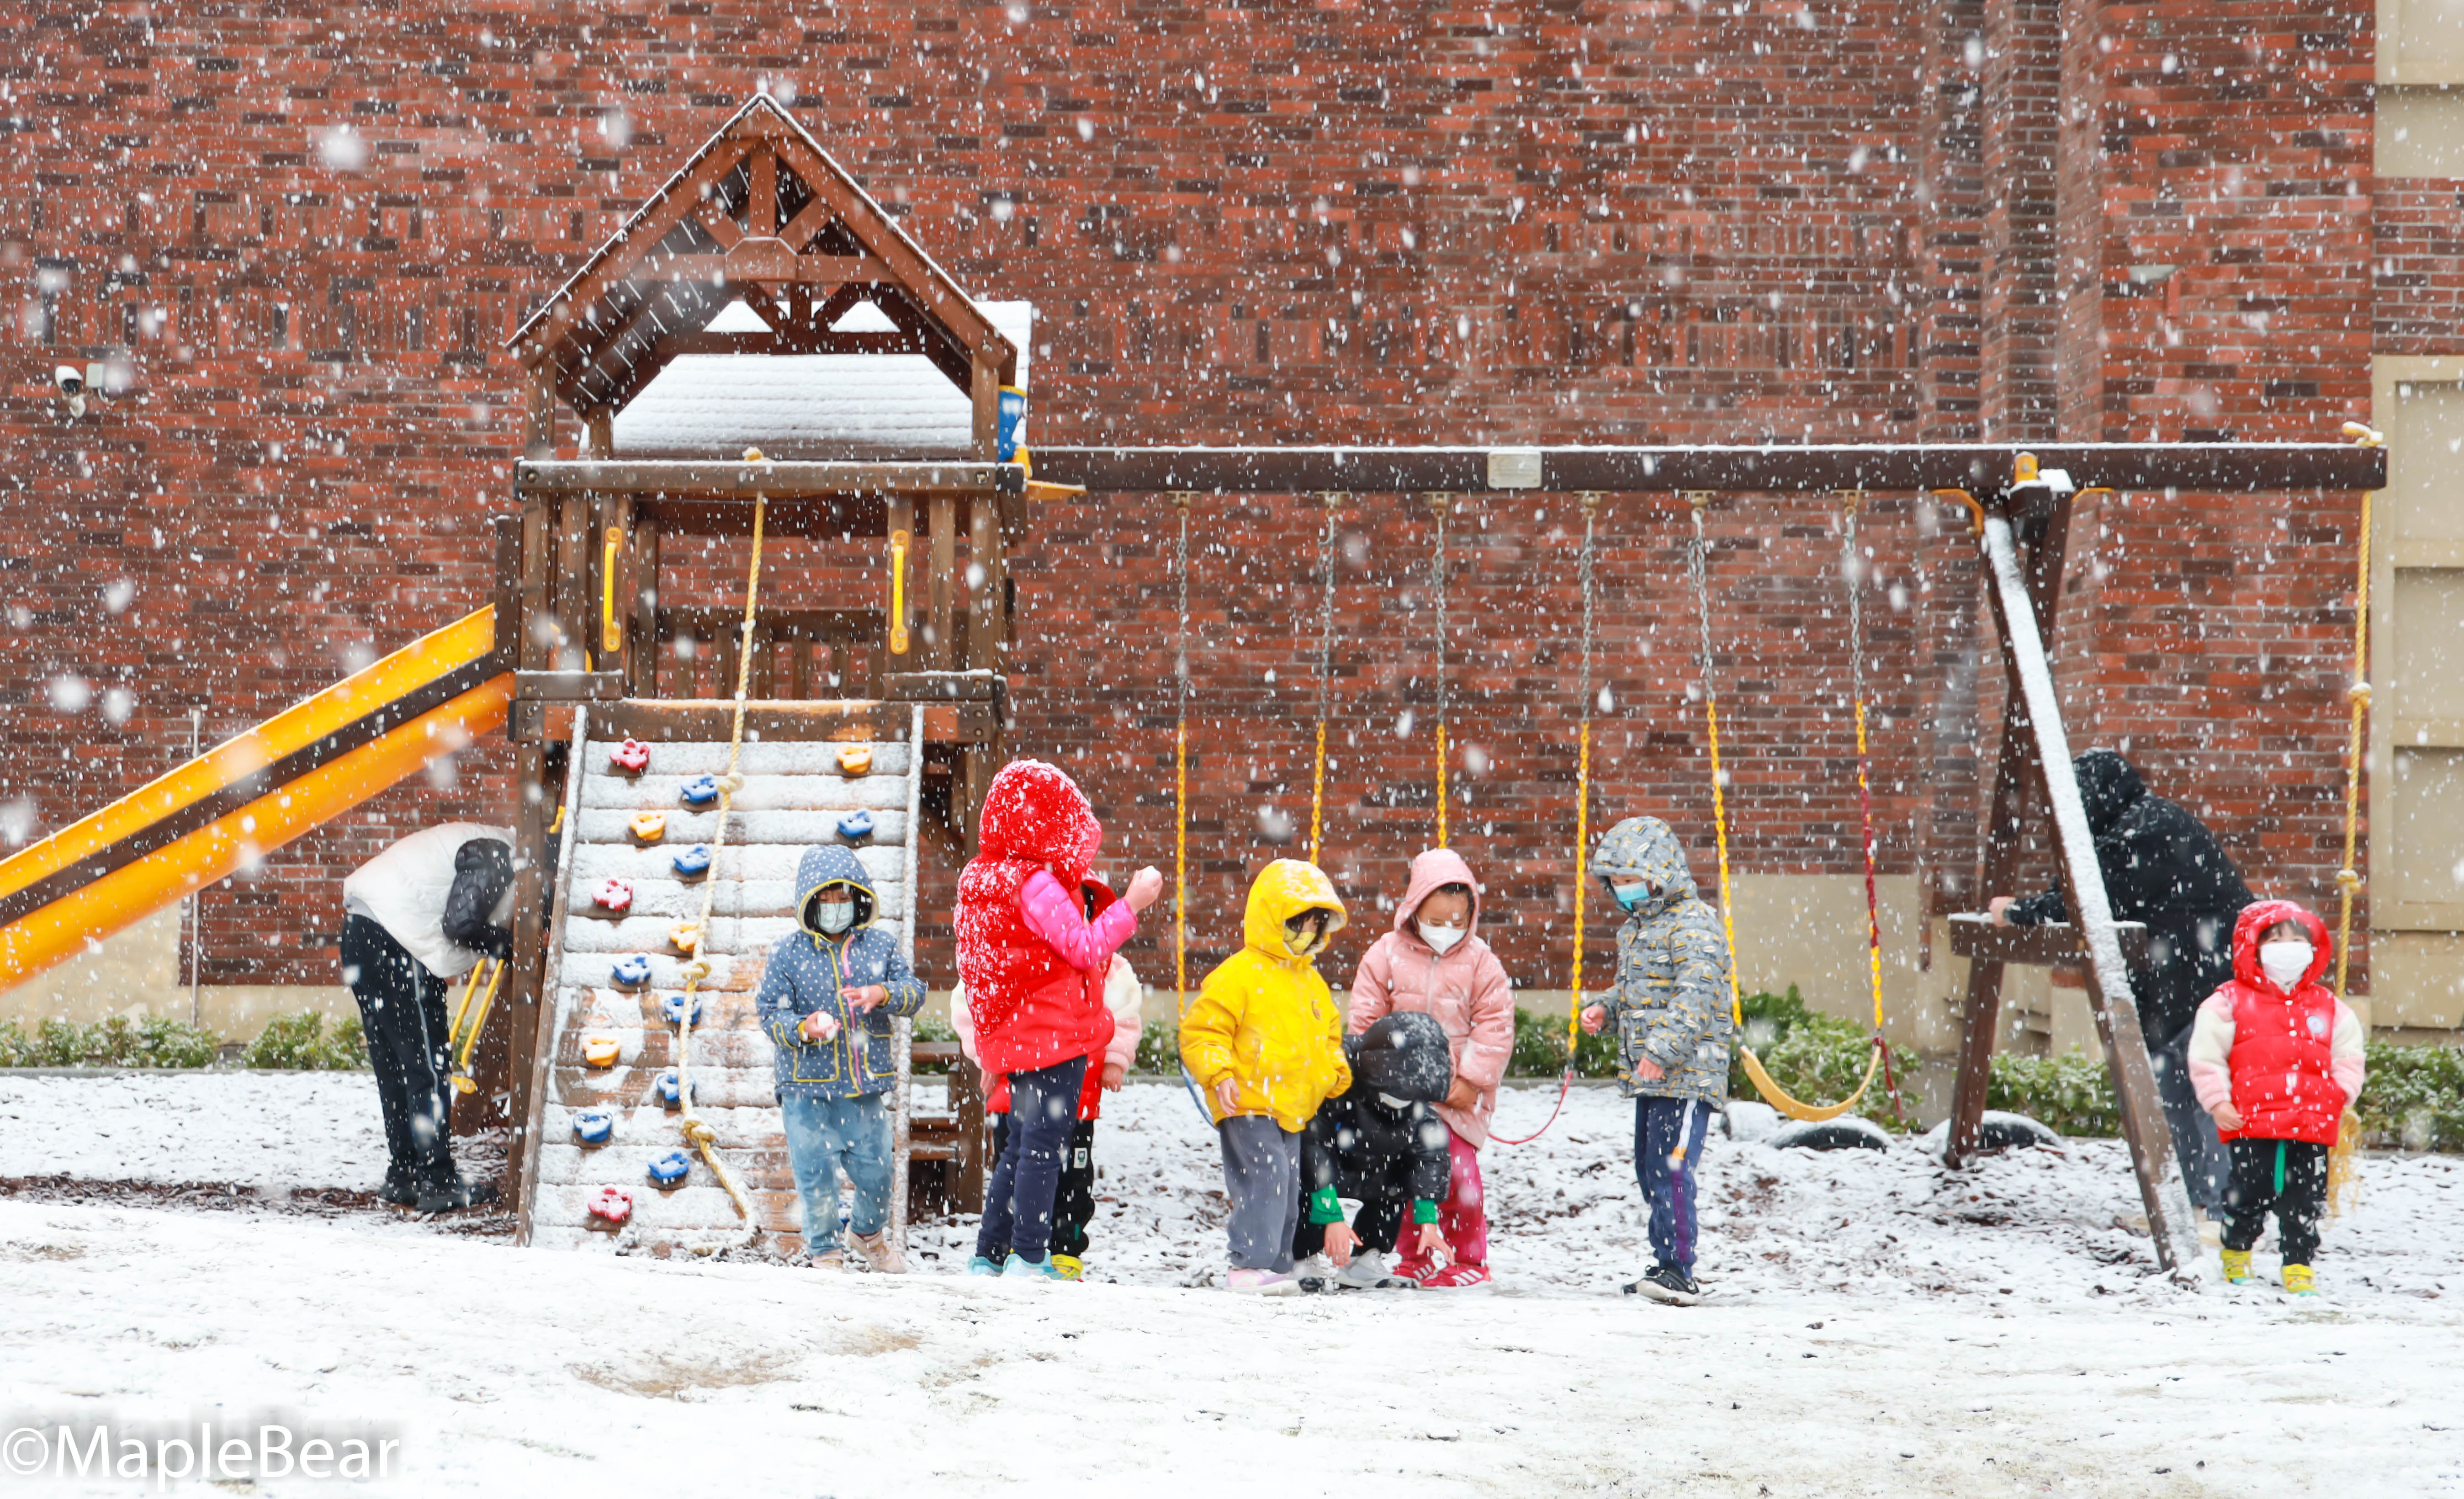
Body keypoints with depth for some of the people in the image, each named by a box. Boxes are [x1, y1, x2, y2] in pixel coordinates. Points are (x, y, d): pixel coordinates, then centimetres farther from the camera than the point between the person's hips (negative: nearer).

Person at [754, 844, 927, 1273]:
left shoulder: (880, 946, 6)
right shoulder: (788, 953, -2)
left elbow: (914, 992, 1)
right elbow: (770, 1012, -2)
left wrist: (883, 993, -20)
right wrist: (803, 1029, -23)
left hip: (866, 1087, 2)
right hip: (808, 1089, -2)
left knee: (875, 1169, 10)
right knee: (816, 1175, 1)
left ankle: (868, 1233, 40)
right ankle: (823, 1251, 22)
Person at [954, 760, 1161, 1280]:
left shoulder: (981, 880, 9)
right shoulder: (1036, 885, -18)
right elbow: (1086, 949, -17)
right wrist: (1132, 904, -9)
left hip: (1014, 1037, 9)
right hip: (1055, 1033, -9)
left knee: (1021, 1148, 17)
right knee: (1044, 1145, -3)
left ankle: (988, 1257, 19)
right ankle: (1029, 1258, -2)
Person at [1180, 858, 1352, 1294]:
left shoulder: (1312, 984, 18)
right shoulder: (1239, 975, -9)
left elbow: (1328, 1036, 30)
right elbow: (1201, 1030, -12)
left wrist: (1336, 1071, 12)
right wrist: (1218, 1074, -23)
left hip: (1292, 1109, 9)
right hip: (1248, 1106, -8)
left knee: (1287, 1192, 10)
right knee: (1263, 1181, -18)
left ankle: (1277, 1264, 18)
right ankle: (1250, 1264, -17)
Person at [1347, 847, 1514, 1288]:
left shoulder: (1481, 963, -3)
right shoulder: (1386, 955, -1)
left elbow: (1495, 1028, -4)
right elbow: (1365, 1020, 2)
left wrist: (1470, 1079, -12)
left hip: (1458, 1094, -2)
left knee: (1458, 1169, -11)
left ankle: (1469, 1258, 2)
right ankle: (1414, 1260, 21)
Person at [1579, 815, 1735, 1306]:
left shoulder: (1693, 923, -12)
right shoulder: (1635, 926, 18)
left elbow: (1696, 995, -22)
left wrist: (1664, 1050, -29)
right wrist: (1605, 1009, 11)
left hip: (1688, 1071, -10)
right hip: (1647, 1076, 10)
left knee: (1670, 1169, -15)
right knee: (1649, 1169, 13)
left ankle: (1678, 1272, -15)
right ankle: (1667, 1264, 21)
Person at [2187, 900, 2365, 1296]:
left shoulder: (2328, 1007, 13)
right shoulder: (2231, 1002, 2)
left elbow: (2348, 1055, 19)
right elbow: (2206, 1055, 2)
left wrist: (2343, 1092, 3)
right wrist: (2218, 1101, -6)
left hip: (2313, 1129, 3)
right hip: (2252, 1126, -3)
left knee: (2305, 1204, 4)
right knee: (2248, 1196, 2)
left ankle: (2299, 1268, 15)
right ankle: (2236, 1254, 25)